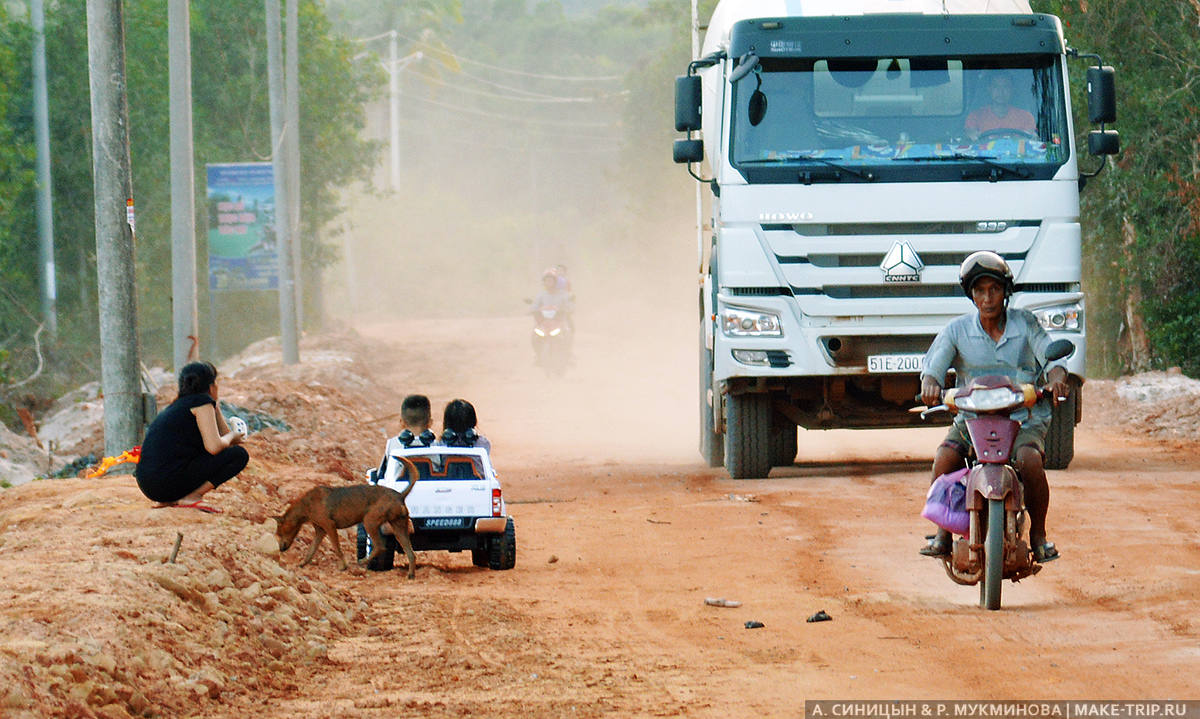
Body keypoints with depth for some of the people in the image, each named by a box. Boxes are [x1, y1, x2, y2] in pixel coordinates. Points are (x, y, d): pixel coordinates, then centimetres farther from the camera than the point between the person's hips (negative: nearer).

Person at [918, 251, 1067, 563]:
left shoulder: (1025, 323, 6)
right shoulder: (958, 330, 8)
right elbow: (934, 361, -3)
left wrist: (1056, 378, -28)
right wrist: (930, 382, -27)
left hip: (1024, 417, -1)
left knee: (1030, 460, -32)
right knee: (945, 458, -27)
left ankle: (1038, 535, -12)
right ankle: (943, 533, -10)